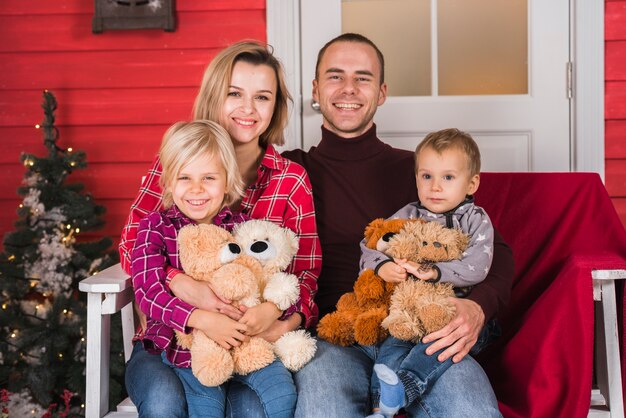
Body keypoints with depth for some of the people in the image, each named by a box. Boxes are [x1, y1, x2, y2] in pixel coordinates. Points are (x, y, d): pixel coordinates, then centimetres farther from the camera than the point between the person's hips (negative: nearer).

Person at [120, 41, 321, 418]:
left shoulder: (292, 180, 4)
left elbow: (306, 270, 1)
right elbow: (131, 246, -3)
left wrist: (285, 315, -23)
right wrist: (182, 284, -24)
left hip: (252, 340, 0)